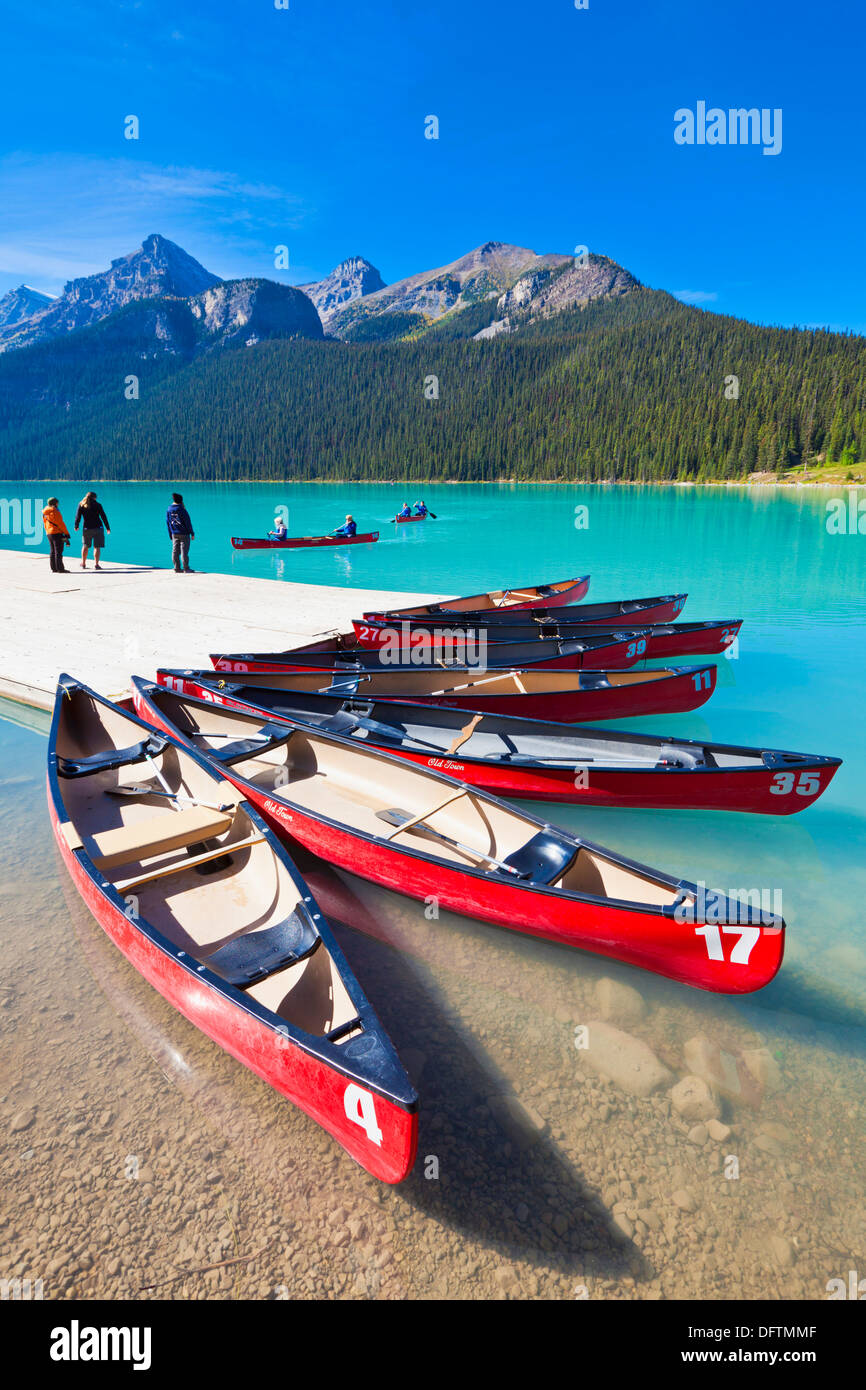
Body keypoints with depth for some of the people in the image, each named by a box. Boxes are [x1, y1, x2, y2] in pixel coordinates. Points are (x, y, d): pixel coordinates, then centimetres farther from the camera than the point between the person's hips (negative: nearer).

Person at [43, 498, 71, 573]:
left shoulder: (45, 512, 11)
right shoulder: (54, 511, -15)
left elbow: (45, 523, 17)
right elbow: (60, 523, -16)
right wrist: (66, 533, -11)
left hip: (49, 533, 9)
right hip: (57, 533, -9)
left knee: (52, 551, 13)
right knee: (58, 551, -7)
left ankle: (54, 568, 15)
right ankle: (60, 568, -9)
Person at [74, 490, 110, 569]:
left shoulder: (81, 505, 5)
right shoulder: (97, 505, -1)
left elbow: (78, 516, 3)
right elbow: (103, 516, -2)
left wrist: (76, 526, 15)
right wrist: (107, 527, 3)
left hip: (87, 528, 3)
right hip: (98, 528, -3)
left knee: (85, 546, 17)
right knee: (97, 547, -1)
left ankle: (83, 564, 24)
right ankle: (96, 564, -8)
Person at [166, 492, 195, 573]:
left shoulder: (168, 511, 5)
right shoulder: (182, 510, -12)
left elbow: (168, 524, 10)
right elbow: (188, 522, -10)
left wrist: (171, 536, 17)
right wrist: (192, 533, -3)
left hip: (174, 534, 5)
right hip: (184, 534, -5)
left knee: (175, 551, 7)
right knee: (184, 551, -4)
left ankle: (177, 568, 10)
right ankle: (186, 569, -3)